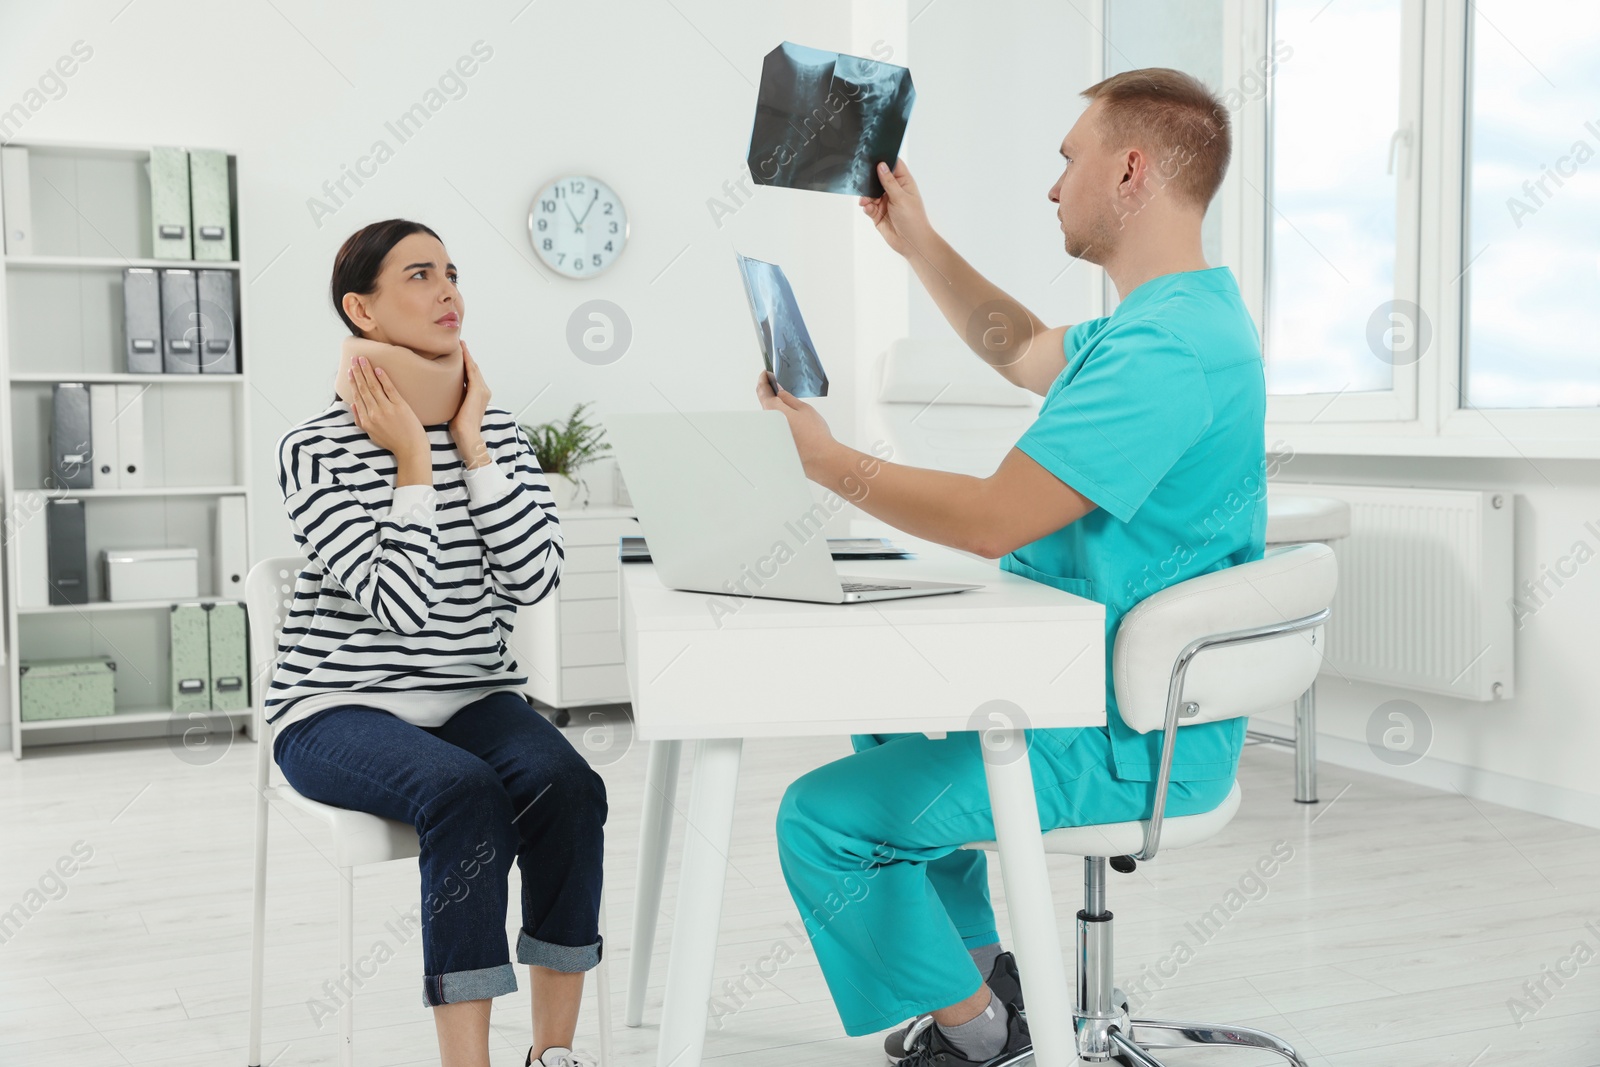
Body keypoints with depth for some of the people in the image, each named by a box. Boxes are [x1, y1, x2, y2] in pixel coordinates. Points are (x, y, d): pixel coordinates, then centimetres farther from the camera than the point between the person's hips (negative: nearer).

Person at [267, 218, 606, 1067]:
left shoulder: (496, 431, 7)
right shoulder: (315, 449, -7)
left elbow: (534, 577, -8)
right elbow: (401, 601, -19)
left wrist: (471, 445, -7)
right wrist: (414, 460, -14)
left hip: (473, 698, 4)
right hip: (340, 711, -4)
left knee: (566, 785, -26)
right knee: (463, 791, -33)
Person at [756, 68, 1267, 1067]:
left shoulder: (1164, 351, -27)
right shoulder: (1185, 312, 8)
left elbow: (994, 519, -29)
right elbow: (1024, 352, 25)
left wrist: (826, 461, -16)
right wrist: (917, 241, 20)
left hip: (1125, 745, -11)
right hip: (1103, 687, 11)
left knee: (824, 818, -12)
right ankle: (982, 965, 33)